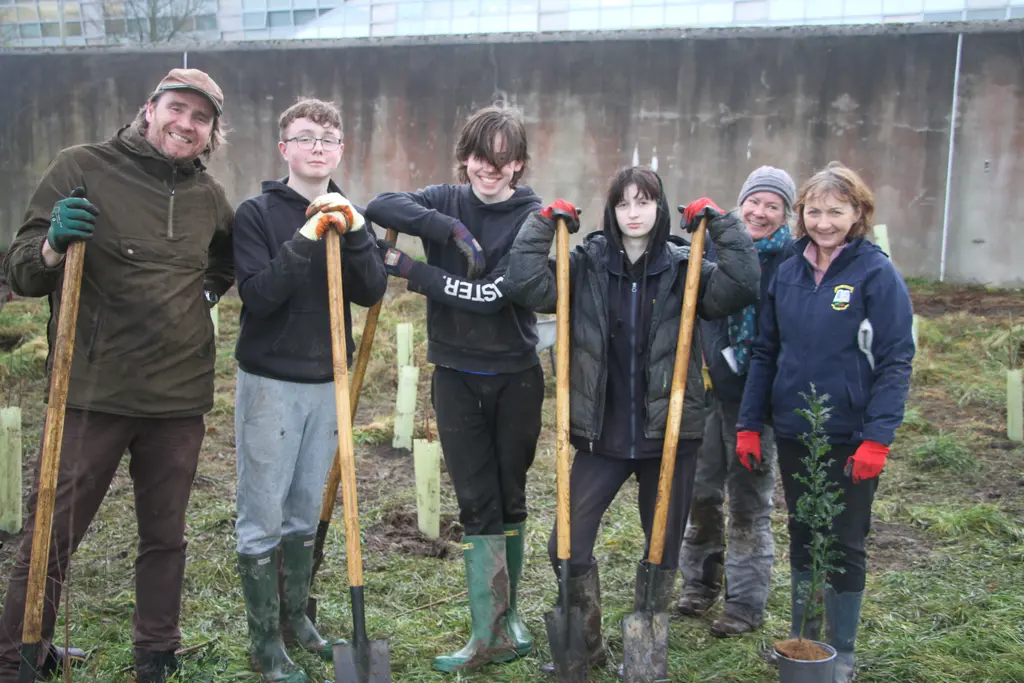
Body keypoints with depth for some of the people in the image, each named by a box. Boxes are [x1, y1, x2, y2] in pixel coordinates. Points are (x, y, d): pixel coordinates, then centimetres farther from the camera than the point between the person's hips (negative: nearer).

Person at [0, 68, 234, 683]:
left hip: (179, 399, 4)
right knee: (50, 538, 2)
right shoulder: (83, 169, -4)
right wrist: (53, 243, -24)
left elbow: (227, 257, 31)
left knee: (166, 537, 13)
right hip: (92, 394, -3)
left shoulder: (210, 197, 8)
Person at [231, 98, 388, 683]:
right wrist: (307, 239, -25)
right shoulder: (258, 213, -6)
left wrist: (353, 232, -19)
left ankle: (295, 616, 30)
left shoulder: (349, 215, 8)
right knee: (263, 516, 1)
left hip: (328, 381, 5)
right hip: (271, 381, -4)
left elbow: (373, 293, -5)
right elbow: (258, 295, -18)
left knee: (306, 511, 15)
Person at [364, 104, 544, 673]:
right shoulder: (448, 201, 1)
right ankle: (491, 633, 6)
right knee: (477, 503, 0)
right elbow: (380, 206, -16)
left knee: (510, 499, 11)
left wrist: (410, 269, -18)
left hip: (516, 377, -1)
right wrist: (452, 230, -25)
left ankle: (506, 618, 28)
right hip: (456, 376, 1)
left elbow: (493, 295, -20)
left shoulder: (532, 218, -8)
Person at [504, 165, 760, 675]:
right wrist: (545, 224, -12)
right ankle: (585, 647, 25)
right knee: (568, 547, 2)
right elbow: (525, 283, -12)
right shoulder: (584, 265, -1)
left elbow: (740, 286, -16)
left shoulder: (684, 268, -1)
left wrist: (720, 223, -14)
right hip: (602, 436, 0)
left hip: (669, 436, 0)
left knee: (663, 550, 12)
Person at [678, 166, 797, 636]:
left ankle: (746, 601, 17)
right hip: (705, 386, 4)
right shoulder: (711, 246, 3)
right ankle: (700, 580, 32)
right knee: (701, 490, 14)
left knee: (749, 499, 6)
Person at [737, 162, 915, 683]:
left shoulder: (877, 274, -10)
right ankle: (801, 638, 33)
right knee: (802, 537, 17)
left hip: (850, 438, -4)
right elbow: (765, 354, 8)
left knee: (845, 546, 7)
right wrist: (749, 425, 4)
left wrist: (877, 439, -19)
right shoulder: (787, 274, 4)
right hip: (793, 433, 5)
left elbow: (895, 362, -12)